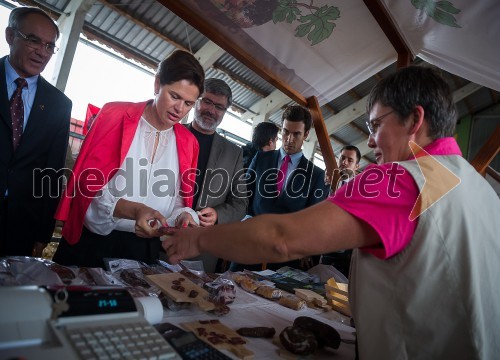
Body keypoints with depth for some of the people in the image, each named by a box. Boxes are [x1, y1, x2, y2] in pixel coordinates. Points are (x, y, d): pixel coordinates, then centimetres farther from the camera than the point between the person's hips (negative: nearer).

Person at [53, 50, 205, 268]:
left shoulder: (188, 143, 5)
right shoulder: (115, 115, -4)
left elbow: (179, 200, 6)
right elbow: (88, 182, -10)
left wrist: (184, 217, -16)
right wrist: (133, 210, -26)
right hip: (92, 242, -2)